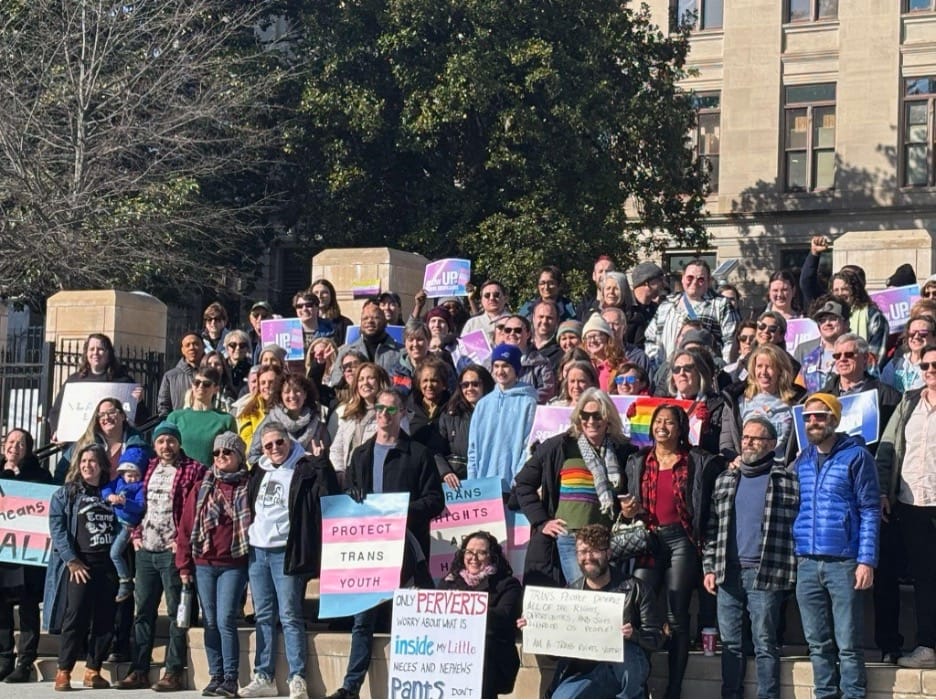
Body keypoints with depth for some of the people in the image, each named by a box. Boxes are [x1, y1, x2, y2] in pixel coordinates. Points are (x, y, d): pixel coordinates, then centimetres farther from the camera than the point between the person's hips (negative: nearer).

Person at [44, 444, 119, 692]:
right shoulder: (65, 494, 5)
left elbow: (120, 527, 21)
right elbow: (57, 529, -4)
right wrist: (72, 561, -13)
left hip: (107, 564, 4)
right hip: (79, 564, -4)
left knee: (104, 620, 1)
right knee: (75, 618, -10)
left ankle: (93, 672, 9)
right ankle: (63, 673, -4)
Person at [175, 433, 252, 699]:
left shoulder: (248, 488, 2)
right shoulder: (201, 489, 10)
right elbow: (186, 527, 8)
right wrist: (184, 566, 3)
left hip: (234, 565, -4)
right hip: (204, 564, 4)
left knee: (226, 621, -10)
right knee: (210, 623, 6)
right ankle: (215, 677, 12)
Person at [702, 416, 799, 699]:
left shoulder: (787, 480, 0)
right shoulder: (725, 481, 15)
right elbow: (713, 528, 15)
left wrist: (793, 569, -9)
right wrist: (709, 567, 7)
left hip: (766, 574, -5)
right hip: (728, 573, 5)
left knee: (765, 644, -2)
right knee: (729, 642, 8)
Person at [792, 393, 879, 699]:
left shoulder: (856, 456, -2)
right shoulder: (801, 461, 14)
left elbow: (870, 511, -5)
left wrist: (866, 561, -12)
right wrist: (795, 554, 10)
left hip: (843, 563, -5)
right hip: (806, 564, 5)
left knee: (848, 644, -3)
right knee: (818, 644, 9)